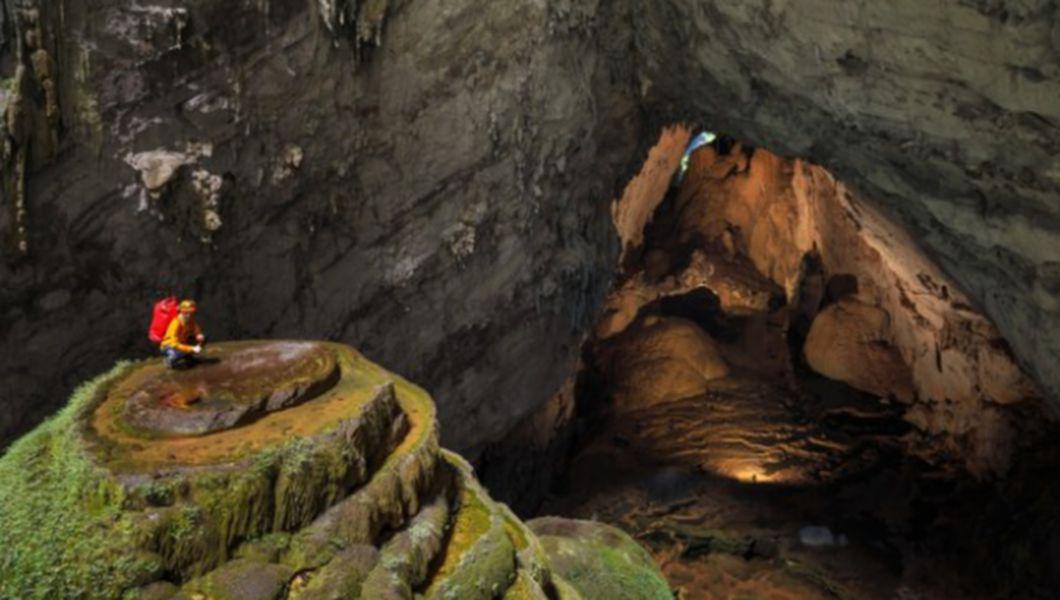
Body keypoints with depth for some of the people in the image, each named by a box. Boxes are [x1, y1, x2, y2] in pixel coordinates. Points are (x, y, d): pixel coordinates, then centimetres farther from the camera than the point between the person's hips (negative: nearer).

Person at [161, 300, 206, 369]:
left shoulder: (191, 321, -10)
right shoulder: (176, 324, -30)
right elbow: (174, 344, -34)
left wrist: (199, 336, -23)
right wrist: (192, 349, -41)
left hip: (182, 343, 7)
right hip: (169, 346, -7)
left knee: (203, 339, -10)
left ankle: (187, 357, 5)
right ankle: (170, 359, -6)